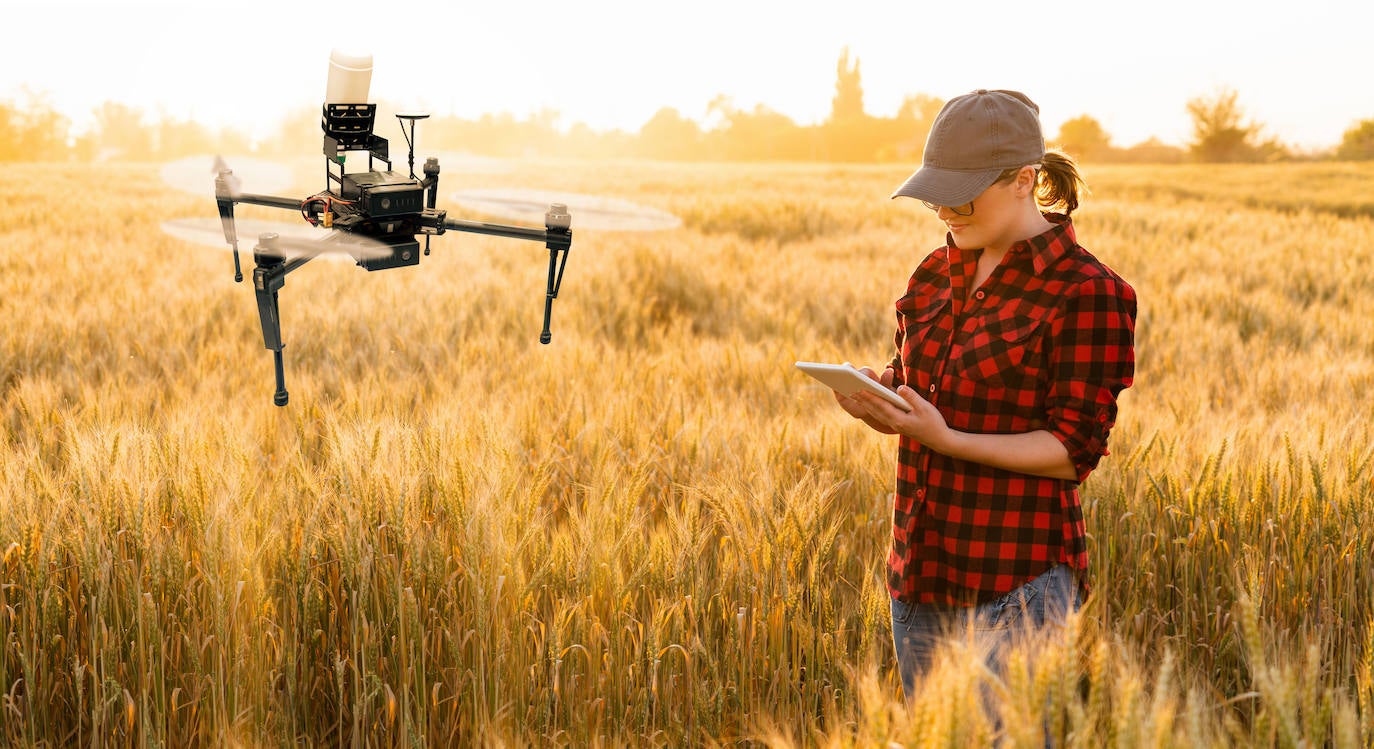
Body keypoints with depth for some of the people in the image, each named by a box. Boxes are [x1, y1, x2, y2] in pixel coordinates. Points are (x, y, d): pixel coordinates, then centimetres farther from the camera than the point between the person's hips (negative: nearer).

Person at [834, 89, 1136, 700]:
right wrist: (880, 394, -4)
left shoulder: (1086, 293, -11)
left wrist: (945, 438, -23)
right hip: (920, 570, 7)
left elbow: (1071, 451, -13)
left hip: (1014, 585, -7)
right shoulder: (938, 272, 10)